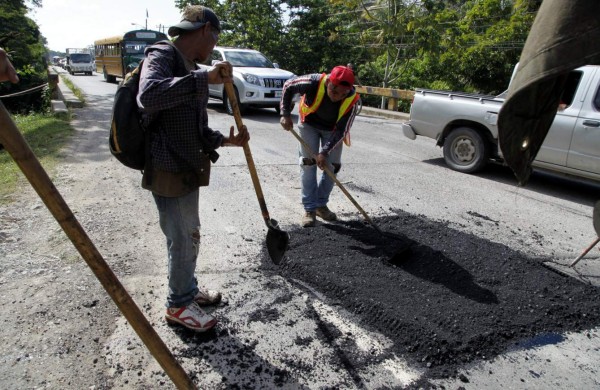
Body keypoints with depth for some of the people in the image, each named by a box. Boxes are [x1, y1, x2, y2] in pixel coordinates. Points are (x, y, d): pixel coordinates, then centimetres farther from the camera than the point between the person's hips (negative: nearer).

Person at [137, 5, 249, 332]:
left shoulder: (191, 69, 16)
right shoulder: (162, 55, -11)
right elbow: (148, 95, -33)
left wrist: (225, 140, 3)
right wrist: (205, 79, -31)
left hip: (189, 168, 9)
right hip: (168, 170, -9)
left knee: (190, 235, 21)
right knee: (182, 240, 2)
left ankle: (188, 289, 41)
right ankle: (178, 305, 23)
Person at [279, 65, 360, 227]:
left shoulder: (351, 100, -31)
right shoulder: (313, 83, -35)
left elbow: (341, 130, -24)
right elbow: (288, 86, -17)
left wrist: (325, 152, -30)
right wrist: (285, 114, -22)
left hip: (332, 129, 2)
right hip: (309, 123, -1)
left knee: (332, 166, 0)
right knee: (308, 163, -10)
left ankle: (321, 205, 18)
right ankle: (309, 208, -3)